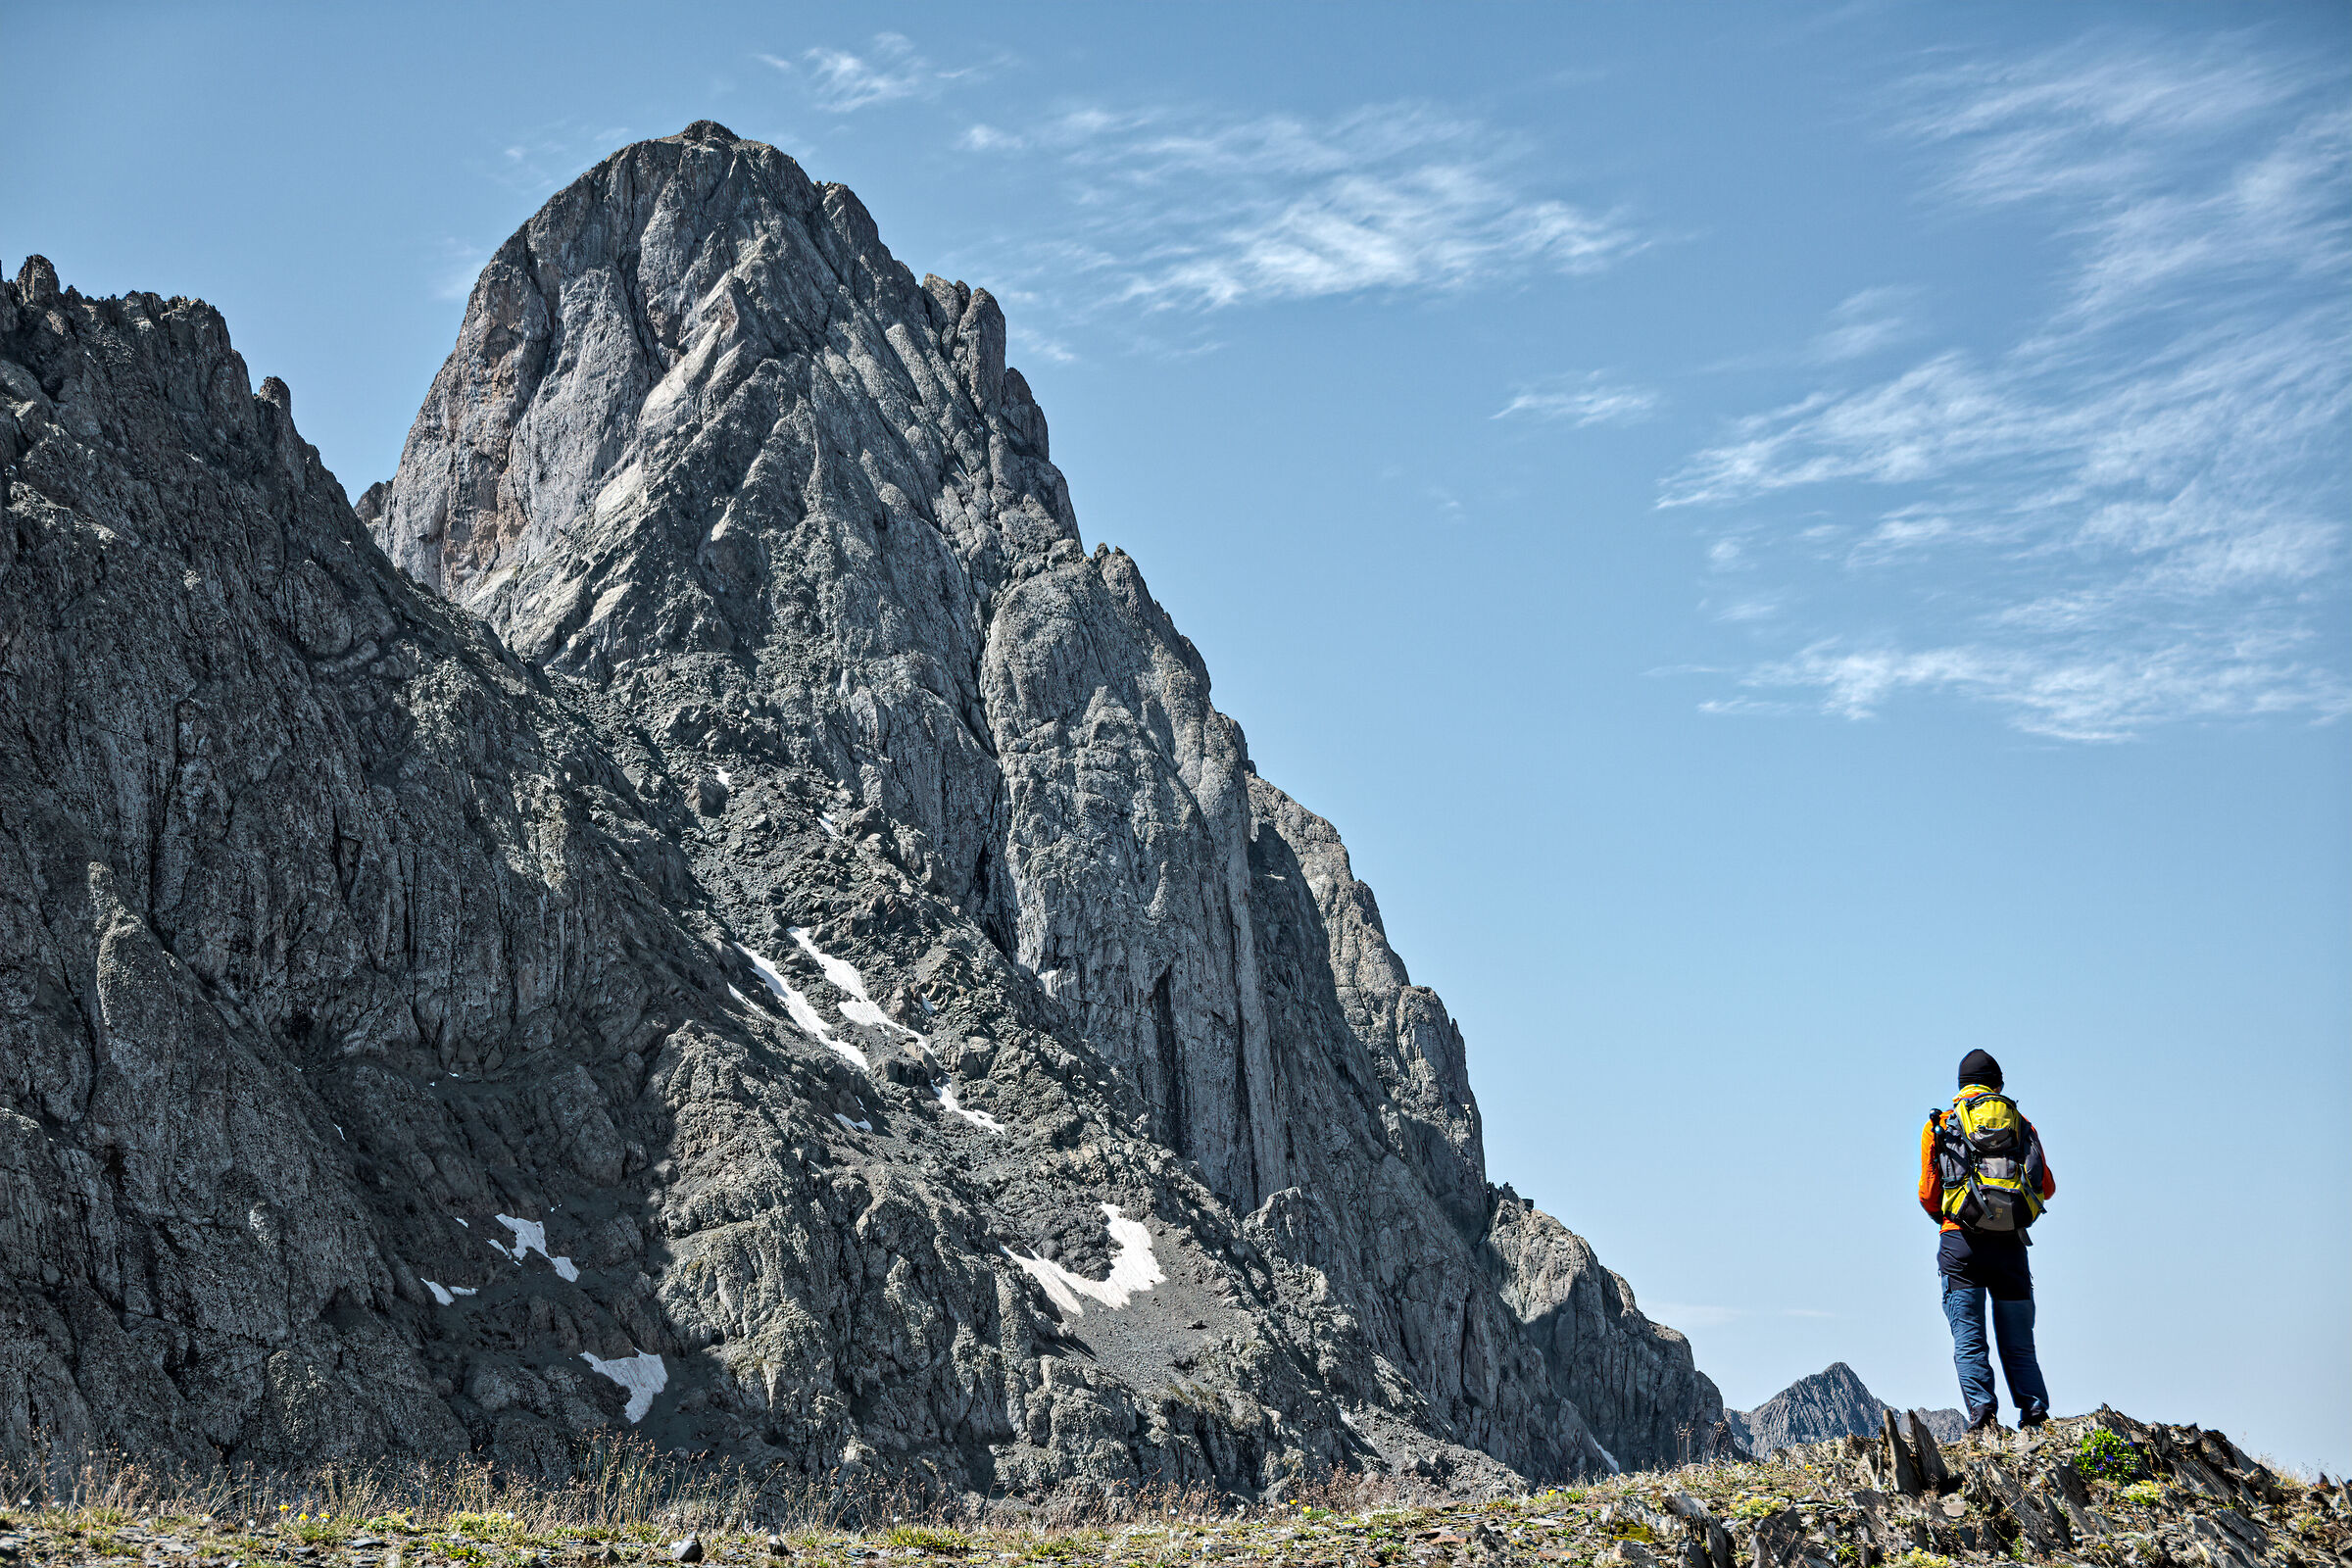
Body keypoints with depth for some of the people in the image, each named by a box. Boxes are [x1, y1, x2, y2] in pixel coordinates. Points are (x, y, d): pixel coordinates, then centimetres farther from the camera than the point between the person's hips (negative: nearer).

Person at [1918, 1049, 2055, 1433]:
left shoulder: (1940, 1125, 8)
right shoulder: (2021, 1123, 12)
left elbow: (1928, 1195, 7)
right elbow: (2047, 1188, 16)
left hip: (1961, 1242, -2)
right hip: (2011, 1243, 2)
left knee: (1968, 1342, -3)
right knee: (2018, 1346, 8)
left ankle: (1981, 1410, -20)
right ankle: (2035, 1411, -8)